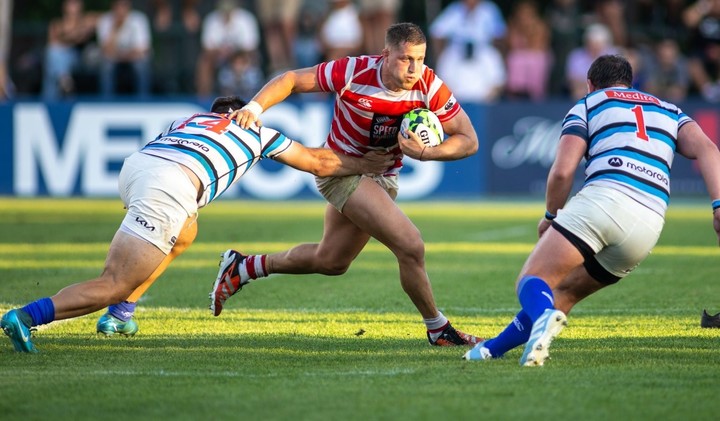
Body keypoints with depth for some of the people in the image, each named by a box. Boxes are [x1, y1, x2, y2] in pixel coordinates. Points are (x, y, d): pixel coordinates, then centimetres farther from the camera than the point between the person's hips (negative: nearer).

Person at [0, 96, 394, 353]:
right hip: (170, 189, -6)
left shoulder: (186, 120, 39)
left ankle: (119, 312, 25)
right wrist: (367, 165, 50)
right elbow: (319, 162, 37)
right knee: (115, 284, -9)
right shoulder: (255, 129, 31)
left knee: (184, 234, 35)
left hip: (134, 164, 6)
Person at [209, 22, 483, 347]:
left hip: (383, 175, 6)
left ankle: (242, 269, 42)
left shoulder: (429, 87, -19)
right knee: (411, 247, -19)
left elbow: (468, 140, -16)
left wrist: (424, 153, -32)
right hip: (341, 170, -6)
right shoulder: (353, 73, -27)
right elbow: (292, 80, -15)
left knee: (331, 261, 22)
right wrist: (254, 107, -30)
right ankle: (438, 330, 2)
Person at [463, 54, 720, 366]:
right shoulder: (669, 112, 31)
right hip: (649, 225, 5)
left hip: (603, 198, -5)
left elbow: (562, 171, 6)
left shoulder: (587, 105, 20)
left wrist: (551, 216, 22)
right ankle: (491, 350, 23)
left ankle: (543, 317, -43)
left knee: (532, 281, -9)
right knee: (564, 293, 21)